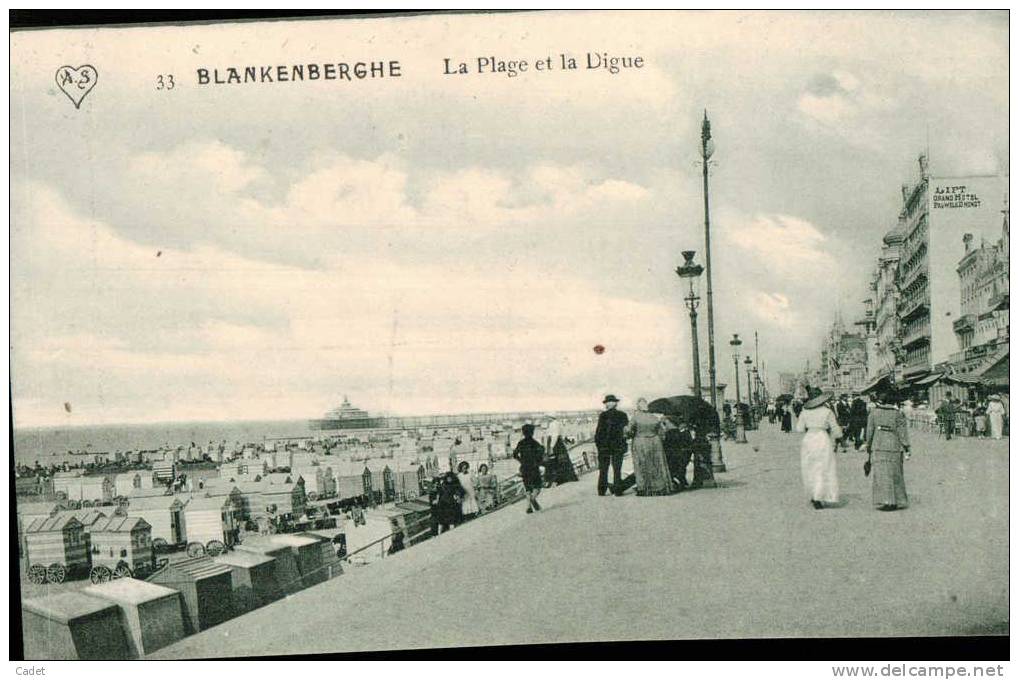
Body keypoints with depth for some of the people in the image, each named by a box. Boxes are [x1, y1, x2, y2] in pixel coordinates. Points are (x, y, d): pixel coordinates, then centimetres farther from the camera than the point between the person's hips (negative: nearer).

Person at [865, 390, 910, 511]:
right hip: (894, 447, 1)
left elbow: (869, 432, 3)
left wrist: (868, 449, 11)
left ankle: (884, 501, -7)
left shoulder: (873, 413, 1)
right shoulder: (898, 413, 1)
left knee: (881, 475, 1)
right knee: (895, 475, 12)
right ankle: (898, 501, 16)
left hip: (878, 448, -1)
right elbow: (902, 432, -3)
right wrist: (906, 449, 0)